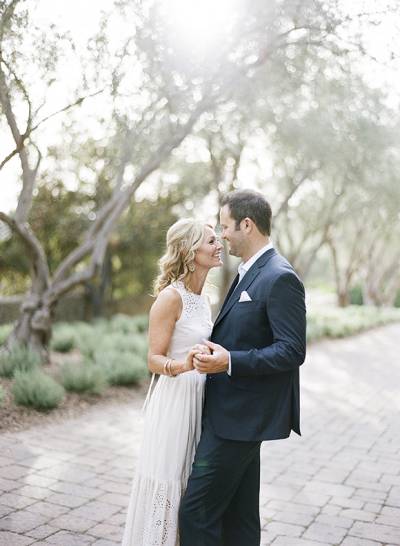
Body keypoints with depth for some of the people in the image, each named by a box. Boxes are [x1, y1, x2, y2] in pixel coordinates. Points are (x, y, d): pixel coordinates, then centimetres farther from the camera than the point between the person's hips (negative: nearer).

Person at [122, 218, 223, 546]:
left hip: (200, 399, 8)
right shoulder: (171, 297, -15)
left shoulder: (203, 298, 10)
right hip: (174, 399, -8)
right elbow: (154, 359, -15)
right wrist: (183, 366, -32)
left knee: (192, 484, 15)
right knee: (167, 484, 3)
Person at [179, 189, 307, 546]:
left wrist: (230, 362, -27)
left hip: (240, 417, -10)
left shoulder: (280, 278, -17)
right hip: (237, 413, 10)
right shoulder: (249, 273, 13)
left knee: (197, 511, -4)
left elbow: (292, 351, -21)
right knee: (238, 513, 18)